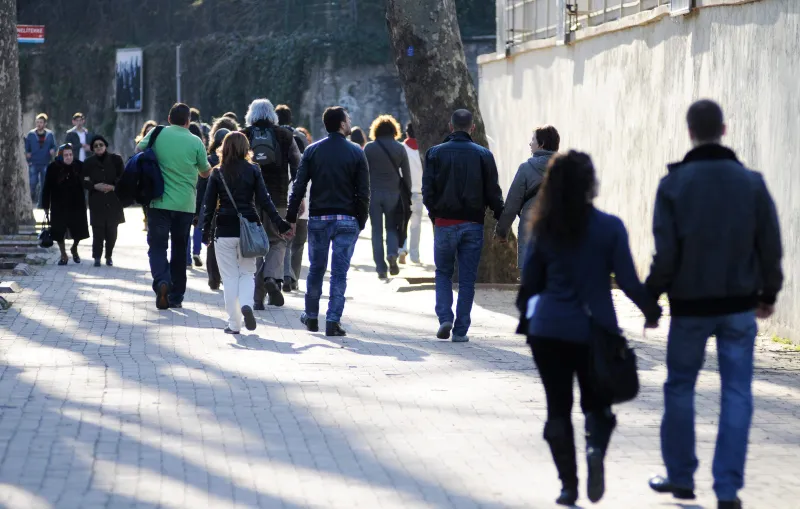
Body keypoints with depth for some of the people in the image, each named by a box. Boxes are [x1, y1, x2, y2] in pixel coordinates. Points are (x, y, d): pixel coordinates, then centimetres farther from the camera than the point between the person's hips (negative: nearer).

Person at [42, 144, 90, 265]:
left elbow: (83, 183, 5)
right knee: (59, 231, 4)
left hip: (76, 205, 1)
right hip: (59, 206, -1)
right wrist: (46, 206, -6)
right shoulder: (53, 168, -10)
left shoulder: (79, 166, -6)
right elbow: (47, 188, -6)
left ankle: (74, 249, 34)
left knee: (79, 231, 5)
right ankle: (63, 255, 22)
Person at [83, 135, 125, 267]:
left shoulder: (115, 160, 4)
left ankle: (109, 256, 13)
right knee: (98, 229, -6)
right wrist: (95, 186, -12)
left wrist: (113, 186, -12)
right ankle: (97, 257, 0)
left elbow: (123, 177, 4)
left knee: (112, 229, 0)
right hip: (96, 200, 0)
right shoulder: (88, 162, 6)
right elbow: (84, 181, 6)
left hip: (113, 201, 0)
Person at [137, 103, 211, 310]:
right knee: (179, 249, 12)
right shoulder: (195, 142, -2)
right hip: (186, 205, 1)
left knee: (157, 246, 1)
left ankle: (161, 281, -25)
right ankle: (176, 296, 15)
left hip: (159, 202, -1)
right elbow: (206, 172, 9)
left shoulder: (156, 135, -3)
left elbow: (138, 150, 15)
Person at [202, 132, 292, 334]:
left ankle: (234, 323, 4)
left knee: (230, 277, 7)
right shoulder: (253, 170, 0)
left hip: (224, 231, 0)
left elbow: (210, 204, 1)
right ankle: (246, 304, -16)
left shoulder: (218, 173, 1)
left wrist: (206, 231, 7)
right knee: (247, 273, 13)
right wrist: (280, 224, 1)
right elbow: (264, 200, -3)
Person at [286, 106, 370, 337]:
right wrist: (361, 221, 3)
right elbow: (363, 192, -5)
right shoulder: (356, 153, -3)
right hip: (346, 220, -2)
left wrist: (291, 218, 2)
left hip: (318, 218, 2)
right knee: (340, 272, 0)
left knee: (316, 269, 15)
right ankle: (333, 321, -4)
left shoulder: (312, 151, 1)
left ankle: (311, 316, 25)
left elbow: (299, 186, -1)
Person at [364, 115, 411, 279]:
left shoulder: (369, 148, -1)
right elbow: (406, 174, 3)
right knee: (392, 227, 13)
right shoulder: (400, 148, 1)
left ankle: (381, 267, 2)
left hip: (374, 193, -1)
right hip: (393, 192, 1)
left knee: (377, 230, 6)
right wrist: (408, 193, 11)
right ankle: (392, 253, -15)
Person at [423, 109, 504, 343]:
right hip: (473, 224, 0)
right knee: (467, 279, 6)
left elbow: (427, 192, -3)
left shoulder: (435, 153, -1)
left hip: (444, 224, 0)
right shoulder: (483, 155, -1)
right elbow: (493, 194, -2)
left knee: (443, 273, 15)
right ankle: (460, 330, 4)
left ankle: (445, 318, -3)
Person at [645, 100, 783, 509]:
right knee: (736, 394, 4)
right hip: (739, 305, 1)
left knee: (680, 388, 15)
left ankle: (681, 476, 22)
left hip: (690, 306, -1)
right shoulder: (751, 182, -4)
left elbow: (665, 253, -11)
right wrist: (768, 293, 13)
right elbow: (770, 246, -1)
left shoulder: (674, 184, -9)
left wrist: (650, 294, 2)